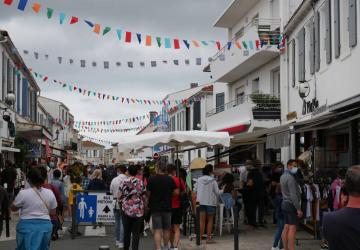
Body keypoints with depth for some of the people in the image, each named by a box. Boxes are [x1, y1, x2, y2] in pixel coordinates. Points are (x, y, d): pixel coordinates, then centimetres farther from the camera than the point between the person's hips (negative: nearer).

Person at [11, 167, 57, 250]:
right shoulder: (50, 193, 0)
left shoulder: (23, 193, -10)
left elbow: (13, 208, 4)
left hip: (27, 226, -3)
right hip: (45, 225, 3)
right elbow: (53, 212, 6)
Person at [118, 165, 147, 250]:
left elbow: (119, 196, 1)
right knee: (136, 233, 3)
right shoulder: (140, 183, -4)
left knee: (126, 232, 14)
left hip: (126, 210, 1)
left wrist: (122, 205, 18)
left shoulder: (124, 183, -3)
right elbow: (144, 197, 0)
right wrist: (144, 207, 13)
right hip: (139, 211, -1)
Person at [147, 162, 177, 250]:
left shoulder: (152, 179, -7)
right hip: (167, 207, 2)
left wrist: (148, 204, 16)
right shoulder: (170, 179, -3)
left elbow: (148, 194, -2)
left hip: (155, 207, -2)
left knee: (157, 230, -3)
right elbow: (176, 192, -3)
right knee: (166, 230, 15)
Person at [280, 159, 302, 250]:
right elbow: (293, 195, -21)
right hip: (291, 205, -9)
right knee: (292, 229, -9)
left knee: (286, 227, 9)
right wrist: (298, 209, -20)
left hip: (285, 203, 9)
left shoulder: (283, 176, 13)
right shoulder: (290, 178, -17)